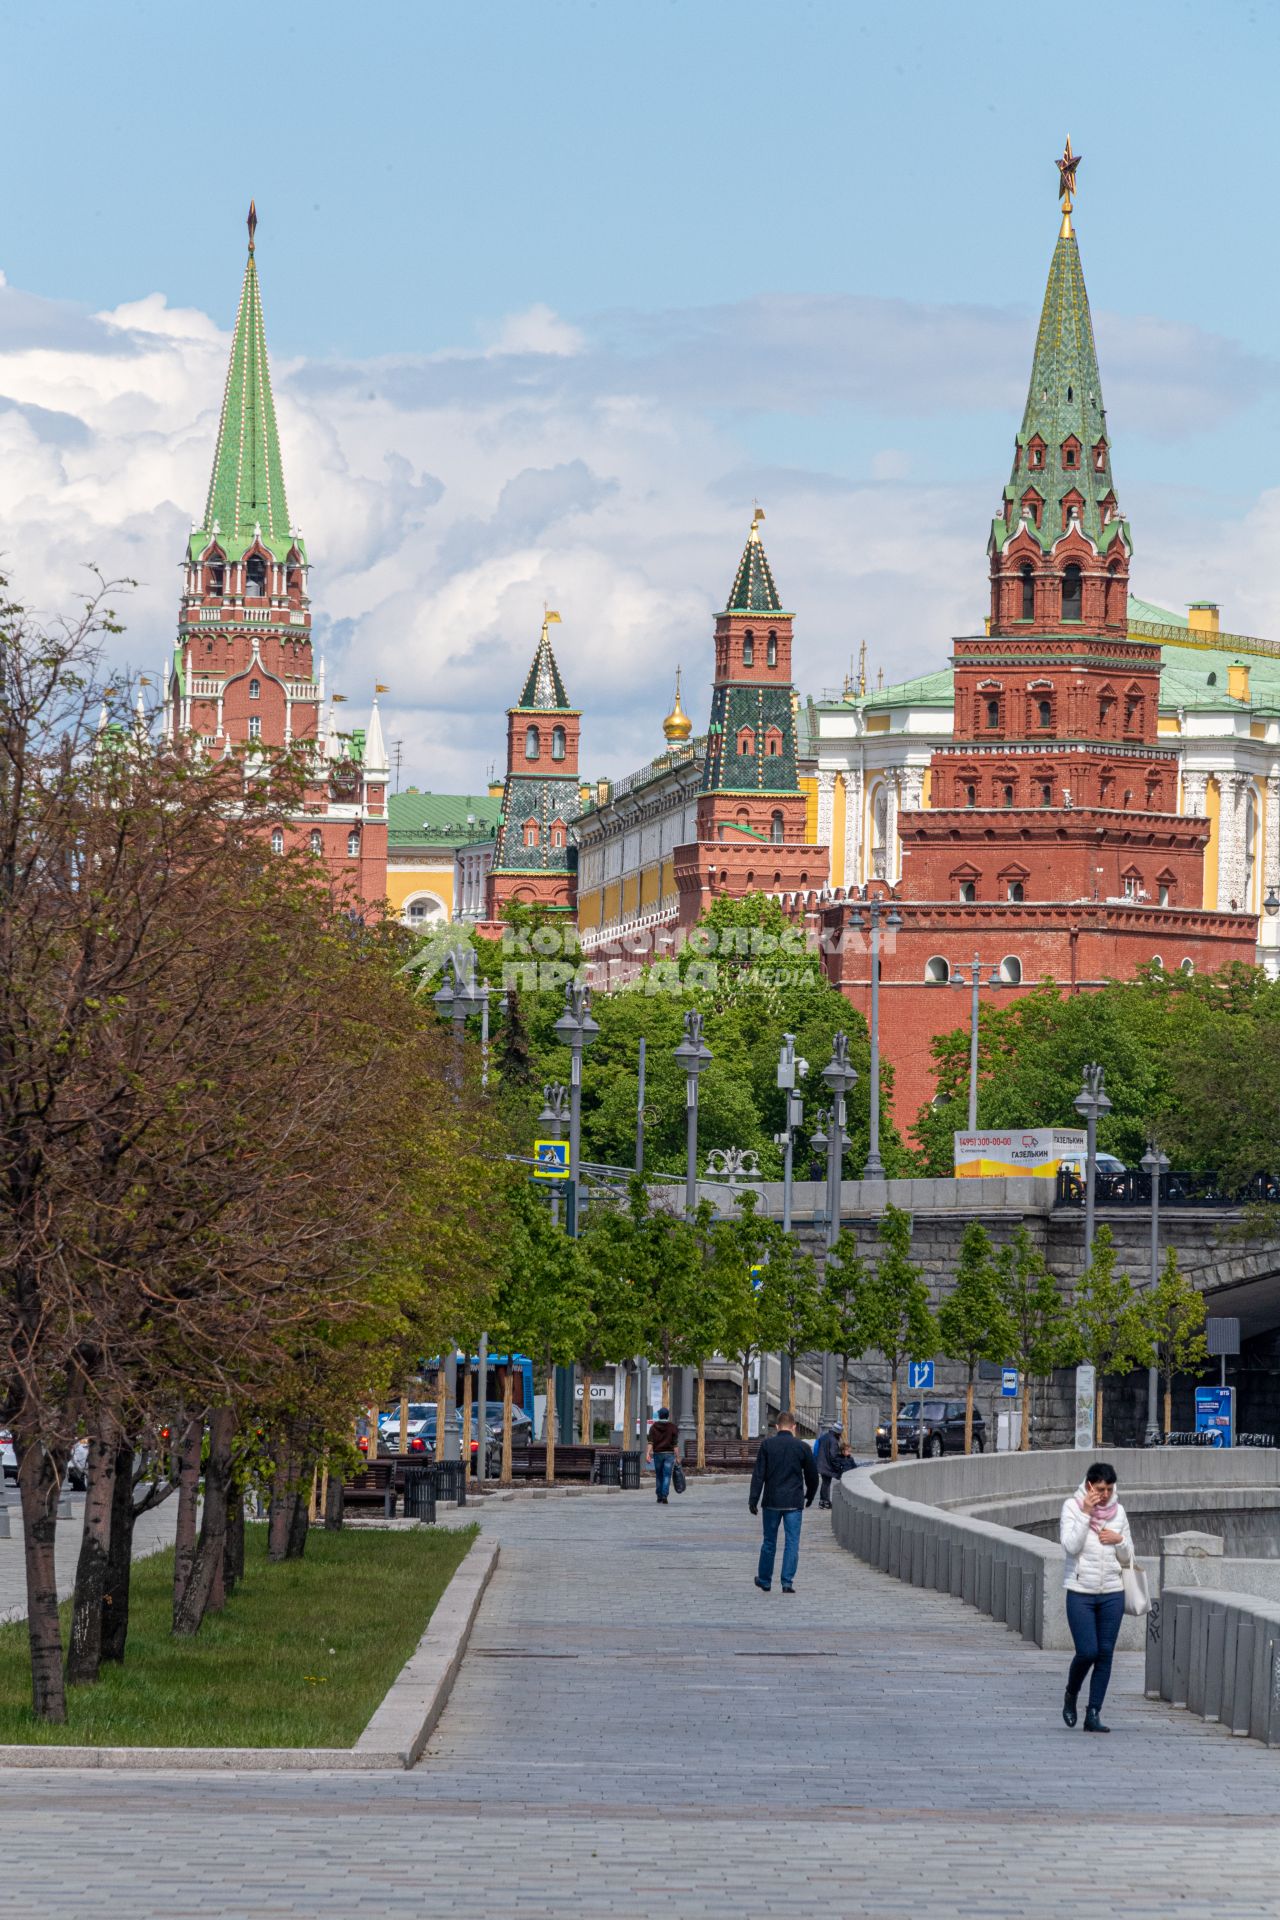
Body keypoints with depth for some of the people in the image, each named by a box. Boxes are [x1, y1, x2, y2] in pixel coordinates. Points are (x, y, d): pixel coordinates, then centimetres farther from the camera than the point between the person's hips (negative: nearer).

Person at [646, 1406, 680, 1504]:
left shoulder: (654, 1427, 3)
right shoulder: (673, 1427, -1)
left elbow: (650, 1441, -8)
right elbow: (675, 1443, -5)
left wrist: (648, 1453, -15)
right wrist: (677, 1457, -2)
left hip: (657, 1454, 2)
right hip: (669, 1453, -2)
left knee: (659, 1477, 13)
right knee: (667, 1476, -4)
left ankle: (659, 1497, 19)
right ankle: (665, 1496, -18)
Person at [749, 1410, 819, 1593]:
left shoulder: (767, 1445, -2)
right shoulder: (802, 1447, -1)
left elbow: (758, 1475, -6)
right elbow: (812, 1475, 7)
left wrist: (753, 1499, -3)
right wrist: (810, 1496, 23)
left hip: (772, 1501, 1)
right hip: (794, 1502, -1)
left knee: (769, 1542, 12)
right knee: (792, 1542, 2)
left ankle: (764, 1581, 22)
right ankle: (787, 1582, -4)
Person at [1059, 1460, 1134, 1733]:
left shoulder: (1118, 1511, 7)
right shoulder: (1072, 1507, -3)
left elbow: (1127, 1559, 13)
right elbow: (1071, 1546, -15)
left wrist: (1120, 1540, -8)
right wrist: (1085, 1513, -18)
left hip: (1112, 1593, 4)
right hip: (1080, 1592, -3)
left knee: (1105, 1654, 0)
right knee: (1087, 1651, -11)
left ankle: (1093, 1714, 6)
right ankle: (1071, 1694, 19)